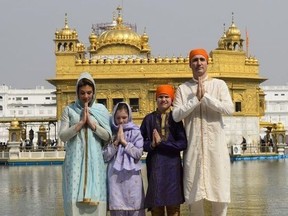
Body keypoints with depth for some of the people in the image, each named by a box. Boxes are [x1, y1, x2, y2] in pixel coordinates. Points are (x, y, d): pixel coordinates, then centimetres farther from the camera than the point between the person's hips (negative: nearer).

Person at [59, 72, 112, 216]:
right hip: (75, 160, -1)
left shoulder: (101, 110, 8)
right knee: (75, 199, -5)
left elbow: (108, 136, 3)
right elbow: (62, 136, -1)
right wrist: (81, 122, -9)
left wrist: (91, 123, -7)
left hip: (95, 161, 1)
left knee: (95, 199, -4)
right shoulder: (69, 110, 6)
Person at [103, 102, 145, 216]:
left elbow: (138, 153, -6)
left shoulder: (136, 132, 4)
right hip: (115, 177, 1)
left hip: (132, 177, -1)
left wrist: (124, 141, -6)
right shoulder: (111, 133, 8)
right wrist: (116, 142, -7)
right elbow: (105, 156, 1)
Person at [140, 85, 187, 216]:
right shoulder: (149, 119, 7)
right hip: (155, 165, 1)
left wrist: (161, 142, -12)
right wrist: (151, 145, -13)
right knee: (156, 205, 0)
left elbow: (183, 143, -6)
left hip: (173, 165, -1)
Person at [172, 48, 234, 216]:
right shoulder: (183, 88, 9)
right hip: (193, 147, 1)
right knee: (194, 196, 1)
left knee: (220, 194, -1)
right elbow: (176, 115, -3)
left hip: (216, 145, 0)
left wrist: (205, 96, -10)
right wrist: (196, 98, -10)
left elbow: (229, 109, -7)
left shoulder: (219, 84, 7)